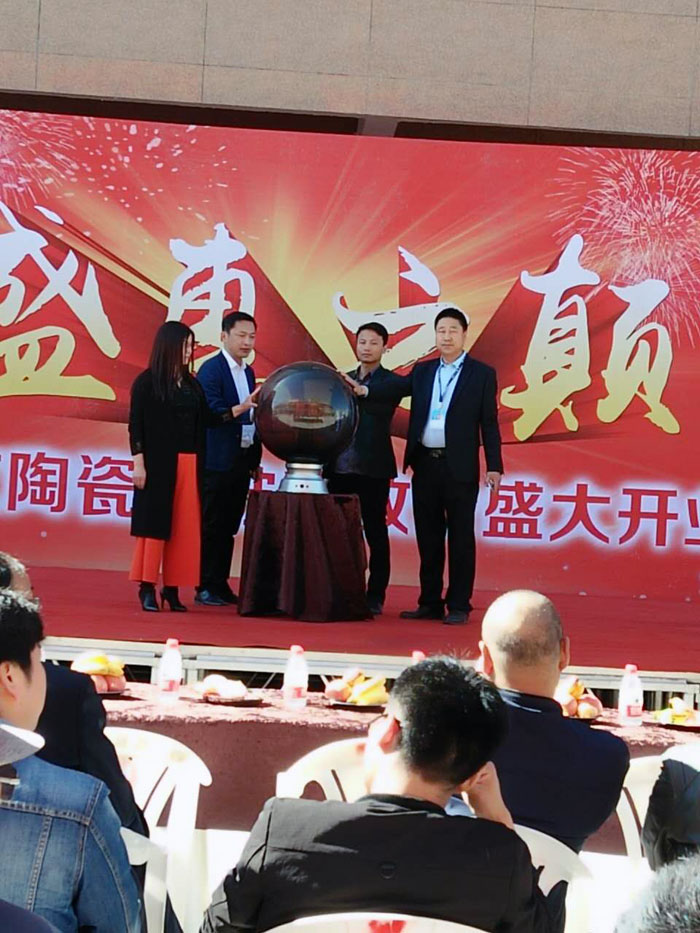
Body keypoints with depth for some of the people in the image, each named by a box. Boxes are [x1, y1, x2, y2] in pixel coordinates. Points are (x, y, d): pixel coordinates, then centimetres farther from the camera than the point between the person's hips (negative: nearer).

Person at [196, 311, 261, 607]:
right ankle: (206, 587, 1)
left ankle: (221, 584, 15)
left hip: (241, 460, 8)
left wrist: (255, 457, 15)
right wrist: (242, 408, -34)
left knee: (229, 526, 10)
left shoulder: (248, 372, 15)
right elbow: (212, 413, -18)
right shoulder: (210, 370, -9)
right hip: (218, 462, -7)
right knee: (211, 526, -3)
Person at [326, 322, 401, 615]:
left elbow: (383, 409, -20)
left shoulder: (390, 382, 0)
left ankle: (375, 597, 3)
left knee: (375, 532, -1)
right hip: (341, 466, 5)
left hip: (372, 468, -5)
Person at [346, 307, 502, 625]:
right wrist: (365, 390, -17)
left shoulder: (482, 374, 2)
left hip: (459, 467, -4)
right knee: (428, 538, 8)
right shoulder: (422, 371, 14)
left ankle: (459, 606, 3)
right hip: (425, 465, 4)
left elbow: (489, 422, -1)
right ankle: (430, 603, 15)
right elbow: (396, 387, 1)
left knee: (460, 537, -1)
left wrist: (494, 466, -6)